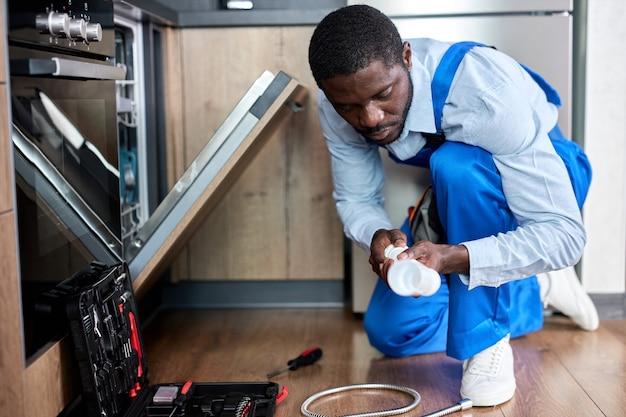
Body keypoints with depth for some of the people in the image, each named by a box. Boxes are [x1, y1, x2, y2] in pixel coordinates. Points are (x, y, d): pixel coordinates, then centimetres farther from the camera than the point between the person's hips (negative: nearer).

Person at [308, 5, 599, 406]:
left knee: (456, 165, -39)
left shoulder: (489, 91, -39)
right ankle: (533, 292, 14)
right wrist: (378, 235, -33)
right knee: (391, 330, -5)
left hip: (543, 175, -5)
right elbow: (356, 199, -9)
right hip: (459, 199, 6)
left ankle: (487, 340, -22)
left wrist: (451, 258, -52)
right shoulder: (337, 107, -23)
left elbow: (565, 234, -37)